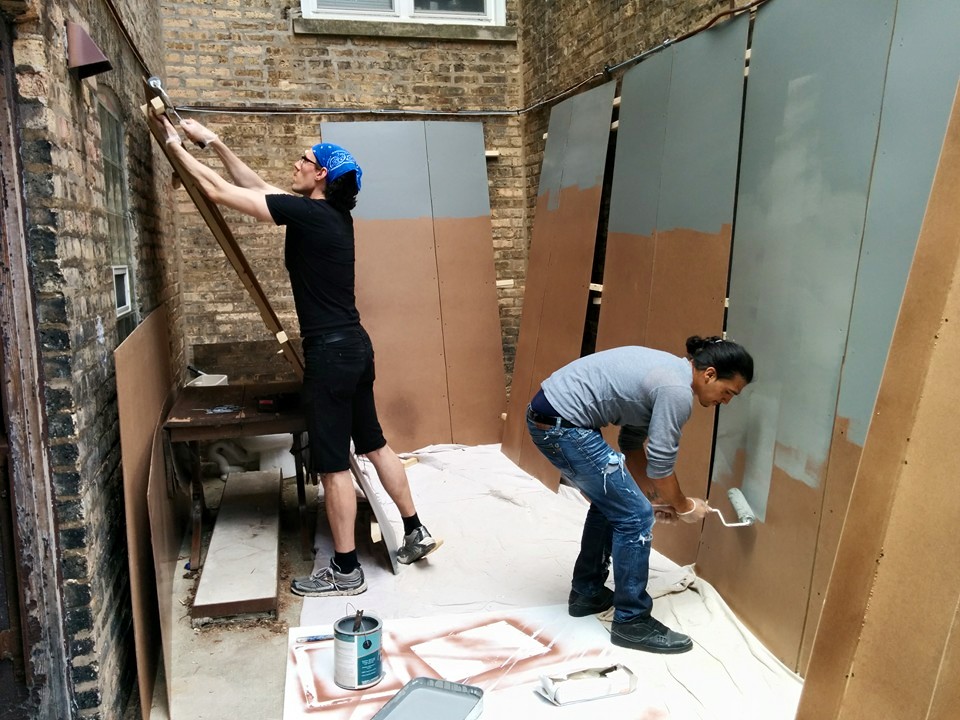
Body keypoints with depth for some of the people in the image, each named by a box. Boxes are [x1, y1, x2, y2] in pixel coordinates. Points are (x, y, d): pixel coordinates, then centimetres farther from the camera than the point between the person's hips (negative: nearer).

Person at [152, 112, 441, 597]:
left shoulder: (307, 213, -14)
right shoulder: (332, 213, 11)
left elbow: (219, 192, -8)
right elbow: (258, 187, 21)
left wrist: (176, 144, 6)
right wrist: (213, 142, 23)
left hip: (331, 352, -9)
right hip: (354, 345, 9)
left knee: (332, 464, 0)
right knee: (373, 445, 19)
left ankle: (346, 571, 12)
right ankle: (415, 533, 30)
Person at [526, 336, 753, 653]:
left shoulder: (666, 372, 15)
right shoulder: (677, 391, -14)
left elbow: (633, 442, 21)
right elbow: (660, 465, -9)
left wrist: (653, 496, 23)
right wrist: (684, 507, 9)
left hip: (548, 413, 10)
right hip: (562, 424, -10)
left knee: (610, 503, 23)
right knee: (634, 515, -3)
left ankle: (587, 593, 34)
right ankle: (632, 622, 10)